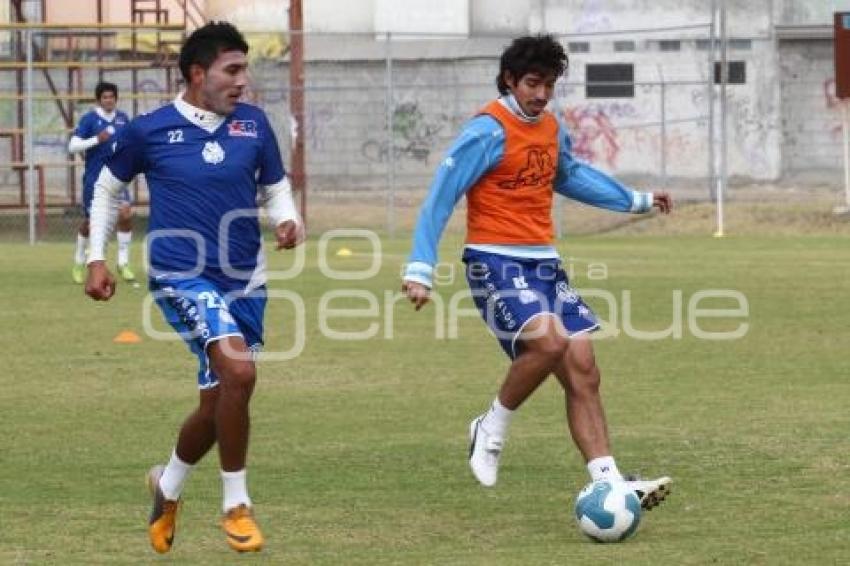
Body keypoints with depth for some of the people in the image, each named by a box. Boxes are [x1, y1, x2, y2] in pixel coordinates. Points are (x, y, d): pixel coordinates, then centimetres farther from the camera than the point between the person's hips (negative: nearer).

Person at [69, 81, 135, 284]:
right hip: (94, 178, -3)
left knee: (126, 214, -14)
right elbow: (73, 146, -12)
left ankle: (123, 263, -3)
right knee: (90, 221, 5)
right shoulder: (89, 119, -7)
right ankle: (79, 263, 27)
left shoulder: (122, 118, 6)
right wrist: (96, 140, -23)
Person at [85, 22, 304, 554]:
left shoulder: (254, 124, 1)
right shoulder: (149, 130, -5)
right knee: (238, 370, -26)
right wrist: (97, 258, 8)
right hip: (181, 276, -4)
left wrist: (287, 220, -8)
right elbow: (108, 186, 11)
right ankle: (237, 504, -11)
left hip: (244, 280, 5)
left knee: (218, 403, 11)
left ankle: (168, 485, 42)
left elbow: (275, 186, 14)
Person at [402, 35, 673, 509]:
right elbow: (441, 197, -13)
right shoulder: (488, 131, -12)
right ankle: (493, 429, -6)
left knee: (583, 371, -2)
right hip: (496, 261, -8)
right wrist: (421, 269, -20)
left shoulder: (552, 129, 12)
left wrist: (637, 201, 36)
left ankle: (609, 483, -3)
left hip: (544, 261, 8)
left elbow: (570, 176, 33)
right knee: (549, 340, -29)